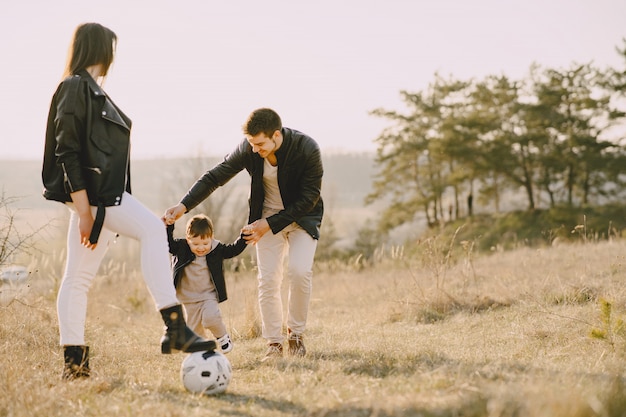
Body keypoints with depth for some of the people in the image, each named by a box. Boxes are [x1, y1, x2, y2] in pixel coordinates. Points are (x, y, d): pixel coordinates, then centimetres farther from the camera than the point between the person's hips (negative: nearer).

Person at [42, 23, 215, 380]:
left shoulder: (92, 90, 20)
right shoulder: (76, 88, -8)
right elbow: (67, 152, -14)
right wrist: (84, 210, -19)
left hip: (103, 194, 10)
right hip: (91, 193, -10)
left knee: (79, 278, 8)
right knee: (153, 229, -20)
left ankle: (74, 361, 10)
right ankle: (175, 329, -24)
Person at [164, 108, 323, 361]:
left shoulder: (307, 149, -27)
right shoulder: (248, 150, -19)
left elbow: (309, 197, -22)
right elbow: (215, 176, -10)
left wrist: (269, 224, -23)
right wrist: (184, 206, -21)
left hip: (302, 217, -2)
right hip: (267, 220, 3)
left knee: (300, 271, -21)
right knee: (267, 280, -8)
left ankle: (296, 334, -1)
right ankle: (274, 344, 3)